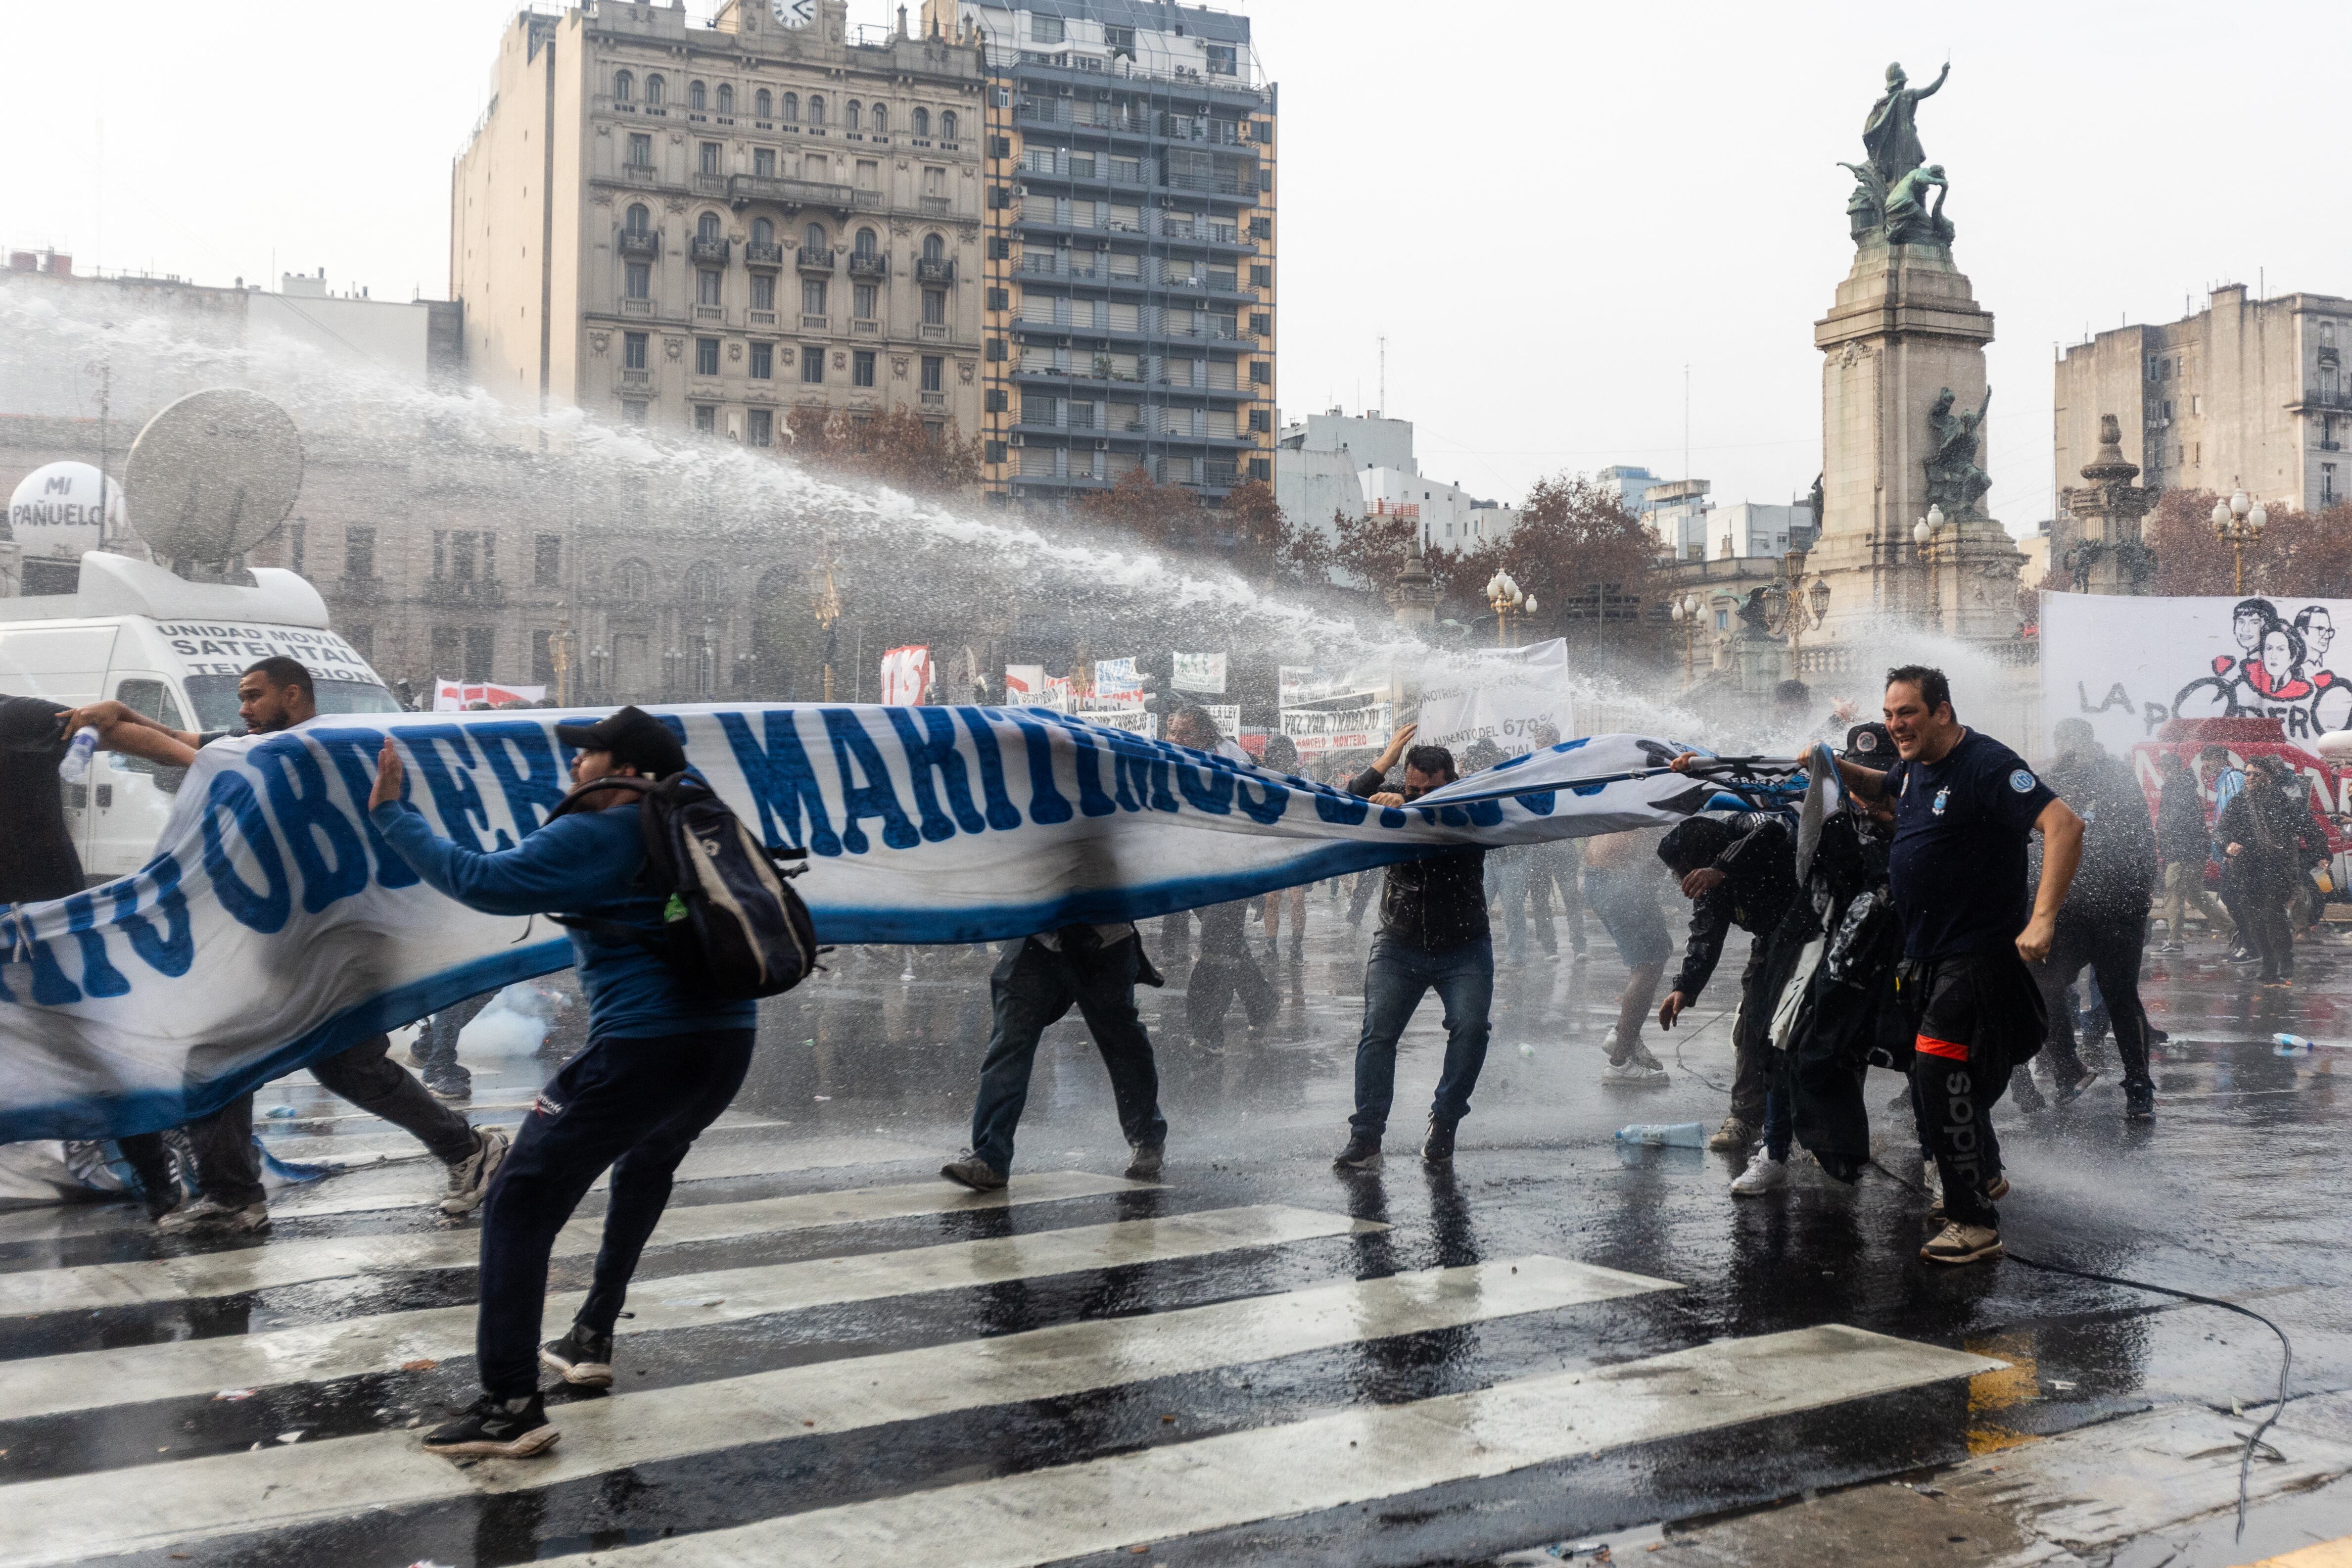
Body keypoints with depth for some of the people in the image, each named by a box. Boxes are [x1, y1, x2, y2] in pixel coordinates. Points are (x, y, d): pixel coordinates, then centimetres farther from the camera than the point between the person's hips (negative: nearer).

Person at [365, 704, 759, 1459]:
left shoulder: (592, 838, -4)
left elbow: (479, 880, -10)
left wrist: (392, 814, 0)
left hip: (644, 1046, -8)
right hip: (728, 1037, 8)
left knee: (520, 1204, -1)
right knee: (645, 1168, 34)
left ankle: (511, 1407, -7)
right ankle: (592, 1341, 38)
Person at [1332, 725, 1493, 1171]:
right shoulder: (1392, 803, -2)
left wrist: (1409, 810, -43)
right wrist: (1380, 767, -22)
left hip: (1464, 949, -1)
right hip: (1399, 946, 1)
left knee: (1471, 1027, -19)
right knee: (1377, 1031, -13)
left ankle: (1444, 1123, -1)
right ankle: (1365, 1138, -10)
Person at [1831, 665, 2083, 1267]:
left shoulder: (1987, 765, -19)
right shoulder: (1916, 766, 9)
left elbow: (2065, 825, -28)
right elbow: (1882, 787, 34)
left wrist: (2043, 920, -35)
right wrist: (1838, 767, 12)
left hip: (1979, 955, -10)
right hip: (1928, 956, 10)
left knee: (1940, 1073, -18)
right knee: (1931, 1080, 21)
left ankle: (1975, 1224, -12)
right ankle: (1985, 1175, 45)